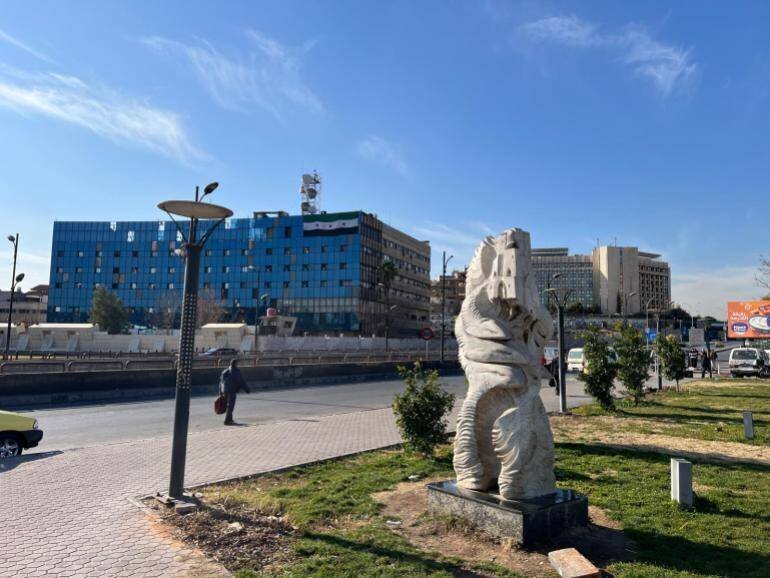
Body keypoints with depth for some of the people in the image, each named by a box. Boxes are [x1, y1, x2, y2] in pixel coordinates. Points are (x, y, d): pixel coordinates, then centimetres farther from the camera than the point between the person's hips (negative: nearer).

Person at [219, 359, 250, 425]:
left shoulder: (225, 372, 15)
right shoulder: (236, 371, -7)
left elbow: (221, 382, 15)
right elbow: (241, 382, -9)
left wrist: (221, 393, 20)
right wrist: (248, 390, -4)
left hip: (225, 391, 7)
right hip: (232, 390, -7)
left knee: (229, 405, 16)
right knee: (230, 406, -3)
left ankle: (230, 420, 20)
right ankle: (227, 421, -4)